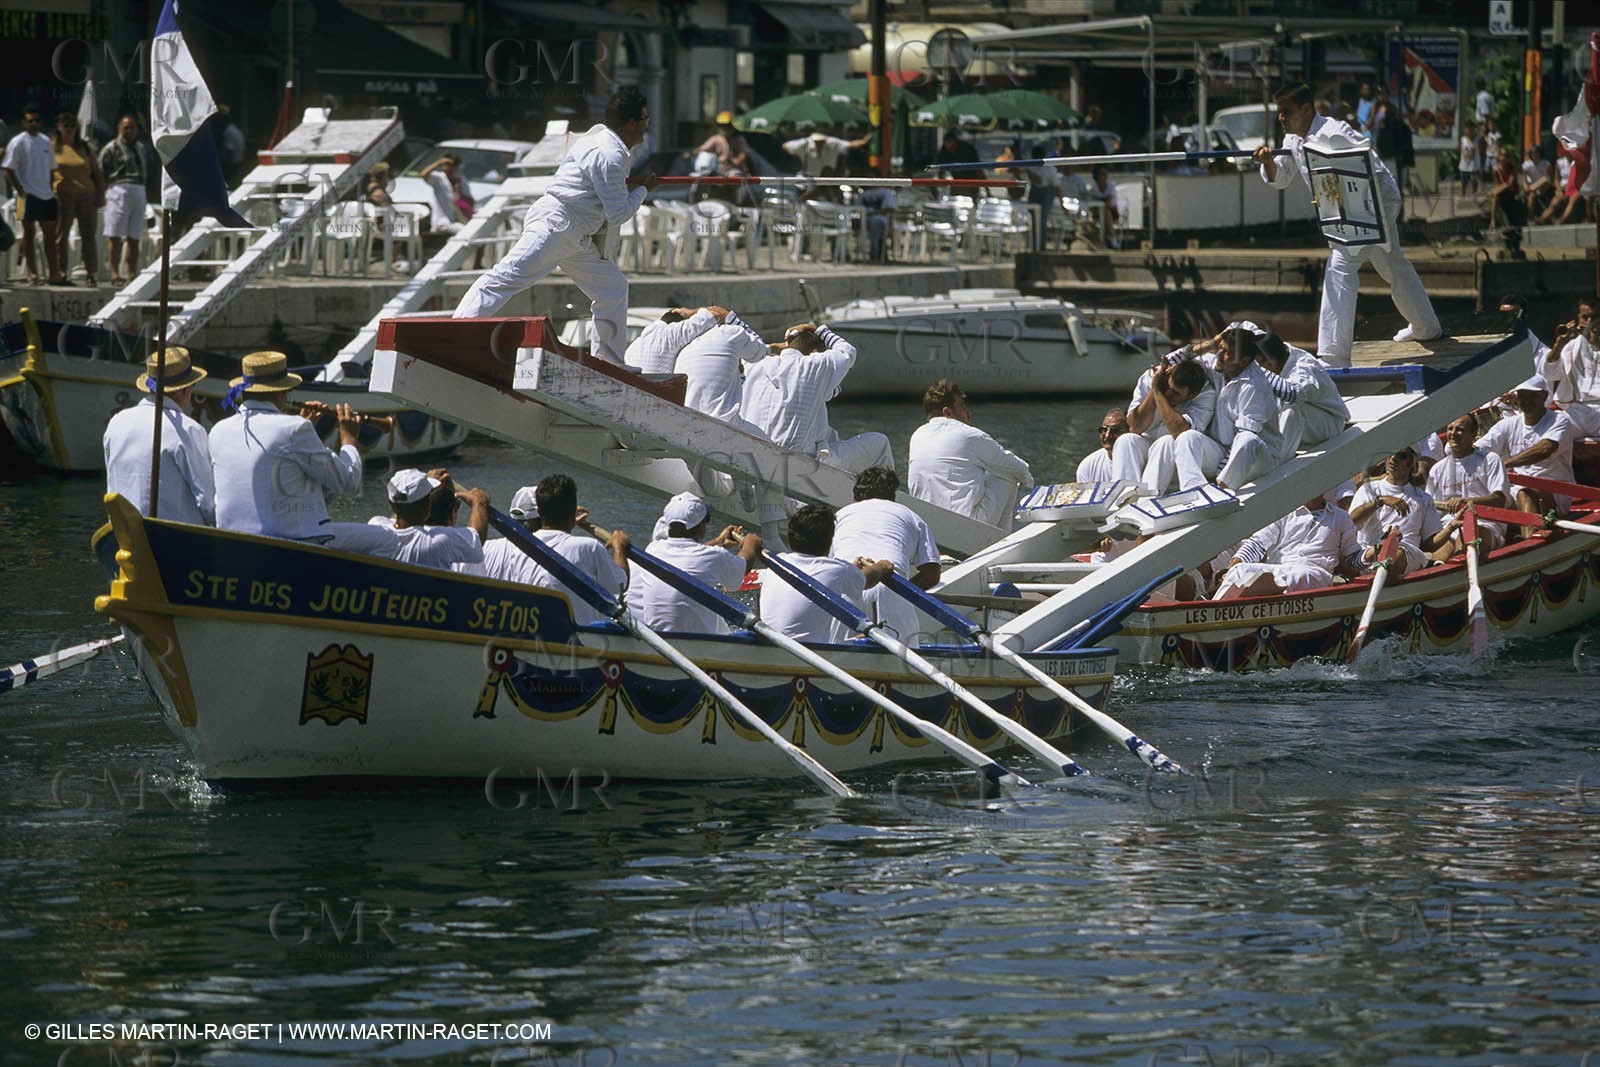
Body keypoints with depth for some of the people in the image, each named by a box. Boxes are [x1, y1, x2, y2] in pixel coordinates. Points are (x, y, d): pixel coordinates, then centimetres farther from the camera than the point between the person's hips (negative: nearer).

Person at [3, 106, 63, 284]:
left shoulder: (46, 142, 12)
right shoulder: (17, 143, -5)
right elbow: (9, 170, -7)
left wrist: (52, 190, 10)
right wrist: (20, 191, -13)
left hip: (46, 195, 5)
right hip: (28, 195, -5)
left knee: (50, 234, 4)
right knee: (28, 234, -1)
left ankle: (54, 273, 5)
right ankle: (32, 273, 2)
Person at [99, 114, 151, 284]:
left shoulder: (142, 148, 19)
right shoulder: (111, 149, -1)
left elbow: (148, 170, 29)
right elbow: (101, 172, -3)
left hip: (139, 192, 6)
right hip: (119, 190, -6)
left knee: (134, 238, 6)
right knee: (115, 236, -9)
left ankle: (131, 274, 9)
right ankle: (115, 273, -11)